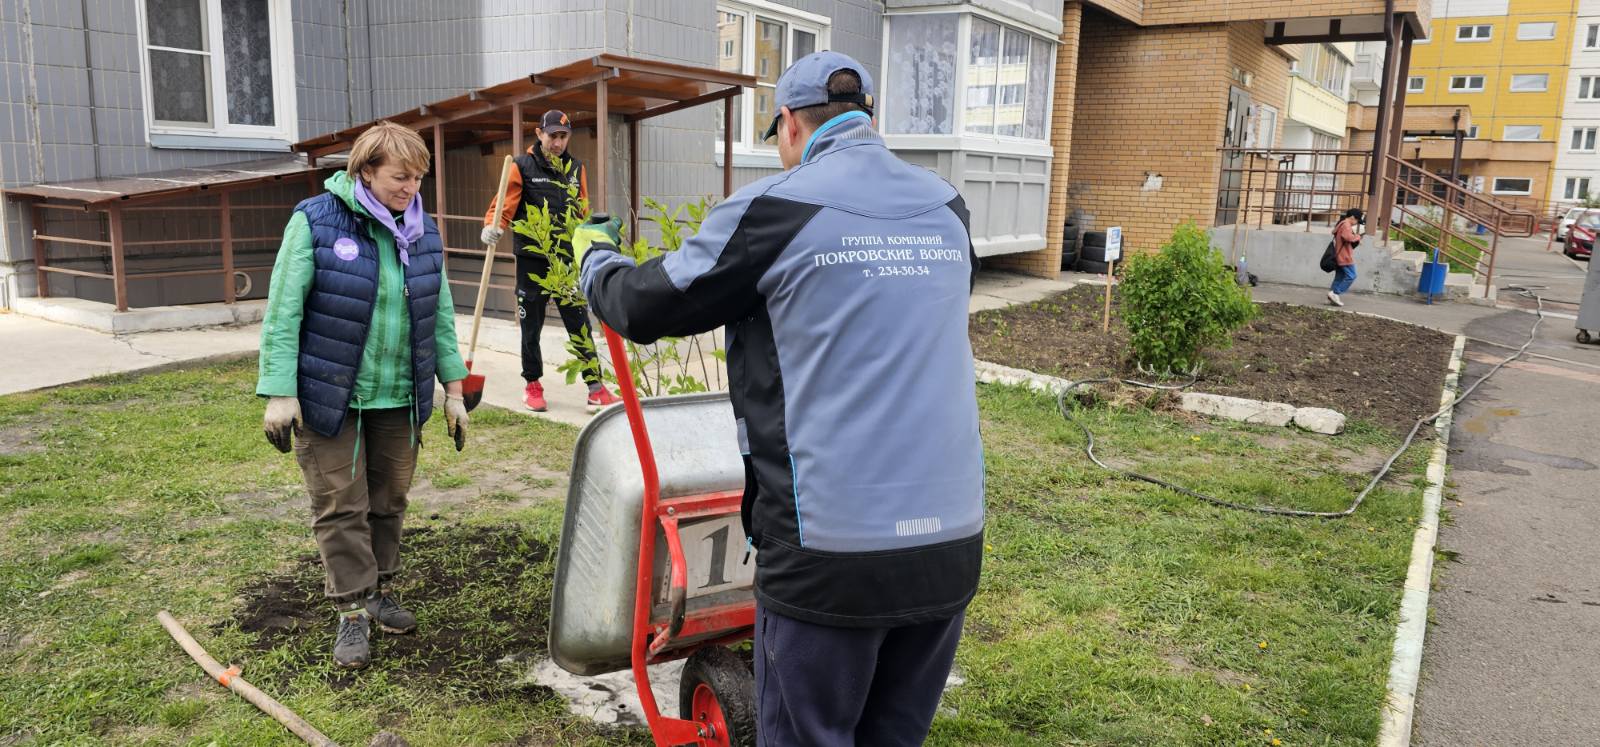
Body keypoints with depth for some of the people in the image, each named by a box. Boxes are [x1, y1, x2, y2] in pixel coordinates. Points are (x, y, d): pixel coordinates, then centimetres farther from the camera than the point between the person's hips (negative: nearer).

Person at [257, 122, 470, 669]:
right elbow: (283, 312, -12)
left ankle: (380, 591, 31)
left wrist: (454, 390, 7)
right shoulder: (316, 222, -11)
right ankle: (352, 612, 14)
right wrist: (279, 393, -16)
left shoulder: (423, 232, 4)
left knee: (389, 500, 13)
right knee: (341, 506, 2)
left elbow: (441, 316, 9)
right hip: (329, 397, -4)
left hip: (400, 399, 4)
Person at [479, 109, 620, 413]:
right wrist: (493, 225, -27)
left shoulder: (576, 168, 12)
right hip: (531, 261, -2)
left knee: (580, 324, 0)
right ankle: (532, 385, 23)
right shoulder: (522, 166, -1)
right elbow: (505, 204, -7)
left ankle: (596, 387, 2)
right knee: (531, 327, 8)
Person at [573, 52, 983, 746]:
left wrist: (593, 254, 23)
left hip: (832, 551, -5)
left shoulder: (776, 206, -8)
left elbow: (646, 305, 2)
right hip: (952, 542, 6)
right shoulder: (947, 208, 9)